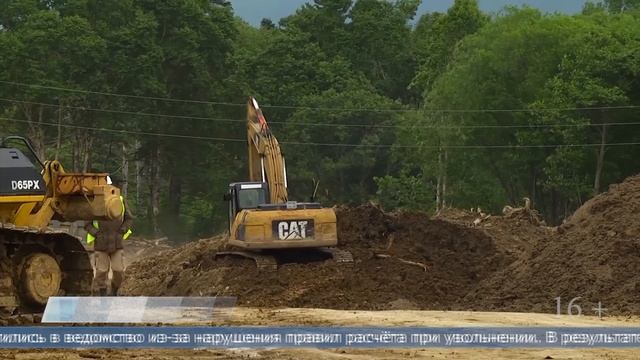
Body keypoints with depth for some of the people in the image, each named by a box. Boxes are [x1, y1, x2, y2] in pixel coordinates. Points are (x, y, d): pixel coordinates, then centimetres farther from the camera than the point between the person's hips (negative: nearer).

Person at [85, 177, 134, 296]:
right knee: (101, 272, -2)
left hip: (117, 243, 2)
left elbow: (129, 219, 13)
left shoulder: (120, 201, 5)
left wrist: (122, 231, -1)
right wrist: (95, 233, -10)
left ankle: (114, 292, 23)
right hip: (100, 245, -2)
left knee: (119, 272, -1)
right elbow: (87, 224, 5)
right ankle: (102, 296, 9)